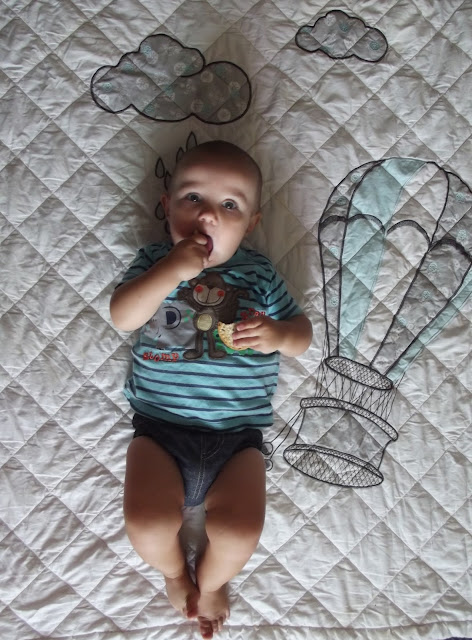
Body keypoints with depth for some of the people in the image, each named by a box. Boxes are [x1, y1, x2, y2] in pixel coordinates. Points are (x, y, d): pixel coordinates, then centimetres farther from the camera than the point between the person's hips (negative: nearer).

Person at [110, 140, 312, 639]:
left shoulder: (257, 274, 6)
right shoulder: (154, 262, 5)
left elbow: (302, 334, 8)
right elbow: (122, 317, -11)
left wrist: (277, 333, -15)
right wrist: (173, 270, -21)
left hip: (237, 435, 1)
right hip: (159, 428, 0)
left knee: (239, 533, -14)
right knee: (148, 526, -17)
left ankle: (211, 580, 25)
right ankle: (174, 570, 23)